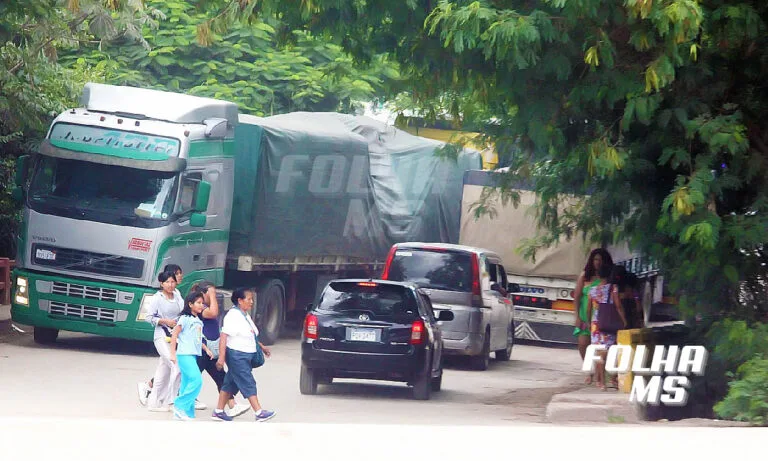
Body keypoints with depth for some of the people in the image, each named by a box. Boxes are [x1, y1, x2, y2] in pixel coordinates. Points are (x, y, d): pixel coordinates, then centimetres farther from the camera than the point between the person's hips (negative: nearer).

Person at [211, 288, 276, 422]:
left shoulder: (245, 316, 14)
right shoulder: (233, 316, -16)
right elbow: (224, 337, -20)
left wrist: (261, 346, 25)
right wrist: (221, 357, -24)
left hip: (246, 356, 10)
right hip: (236, 355, -10)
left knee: (230, 384, 13)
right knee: (248, 384, -10)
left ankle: (218, 411, 19)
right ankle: (259, 412, -11)